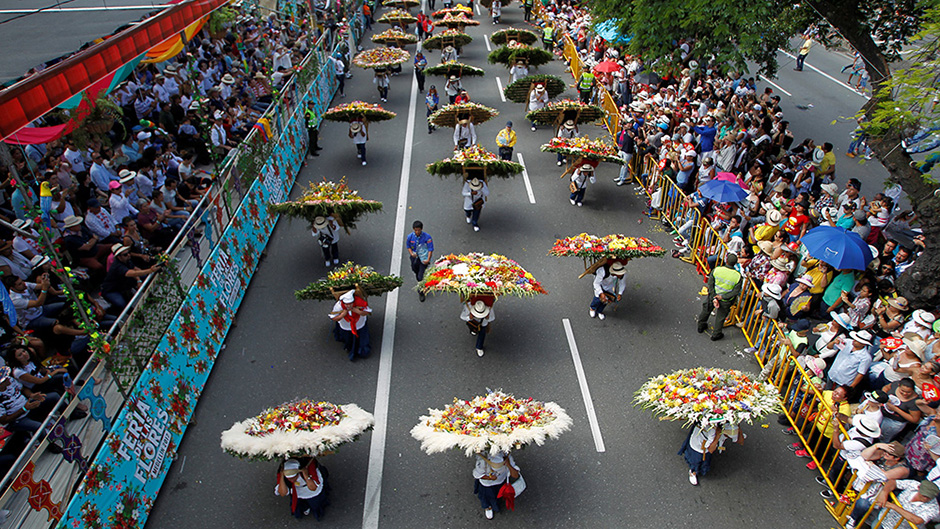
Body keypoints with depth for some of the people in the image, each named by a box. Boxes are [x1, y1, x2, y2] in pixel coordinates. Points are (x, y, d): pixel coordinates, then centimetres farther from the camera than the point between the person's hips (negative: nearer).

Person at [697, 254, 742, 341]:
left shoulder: (716, 270, -21)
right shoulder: (738, 276, -22)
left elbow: (710, 285, -18)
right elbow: (736, 291, -18)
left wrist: (714, 298, -15)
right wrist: (723, 297, -16)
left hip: (713, 295, 1)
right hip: (726, 301, -1)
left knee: (706, 310, 27)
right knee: (720, 317, 21)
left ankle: (701, 326, 48)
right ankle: (716, 334, 38)